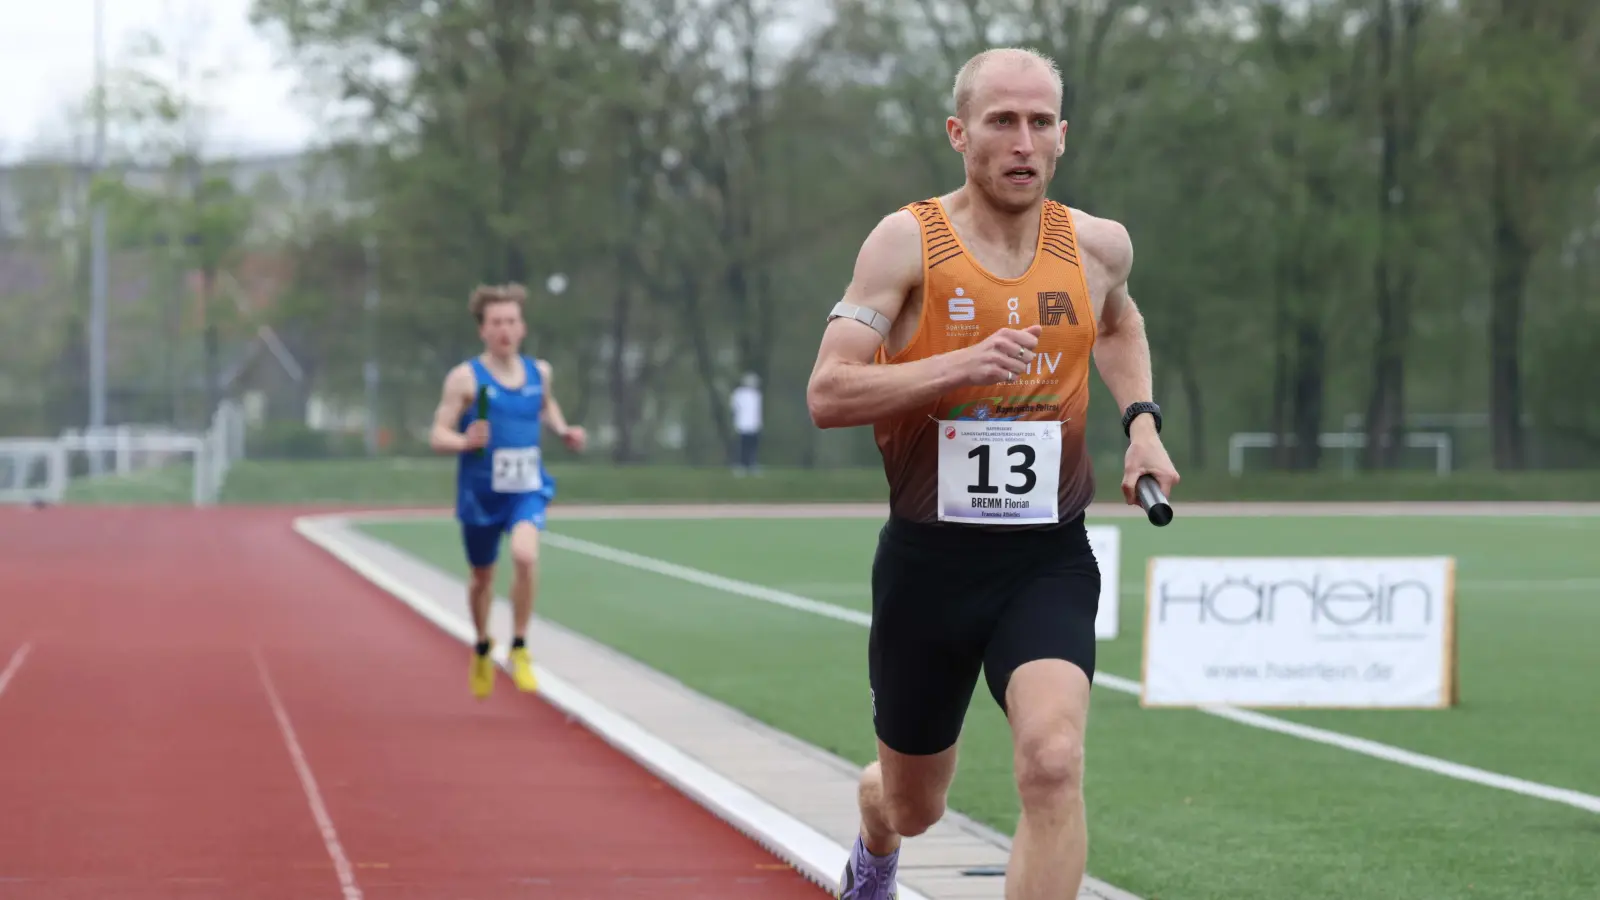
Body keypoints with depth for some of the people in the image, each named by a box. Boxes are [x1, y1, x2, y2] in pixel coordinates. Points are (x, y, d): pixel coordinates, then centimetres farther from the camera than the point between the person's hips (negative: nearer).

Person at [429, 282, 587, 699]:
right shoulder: (465, 378, -9)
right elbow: (438, 435, -9)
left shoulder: (538, 372, 3)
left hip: (527, 490, 1)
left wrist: (563, 431, 9)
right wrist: (465, 441, -30)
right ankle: (482, 648, 45)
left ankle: (519, 650, -10)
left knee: (525, 555, -26)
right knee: (482, 576, 15)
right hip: (481, 493, -1)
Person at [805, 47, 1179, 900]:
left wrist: (1141, 421, 12)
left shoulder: (1098, 245, 3)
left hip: (1049, 563, 1)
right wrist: (963, 364, -26)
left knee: (1052, 762, -26)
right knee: (914, 807, 17)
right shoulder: (908, 241, -8)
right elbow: (826, 395, -16)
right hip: (928, 559, -1)